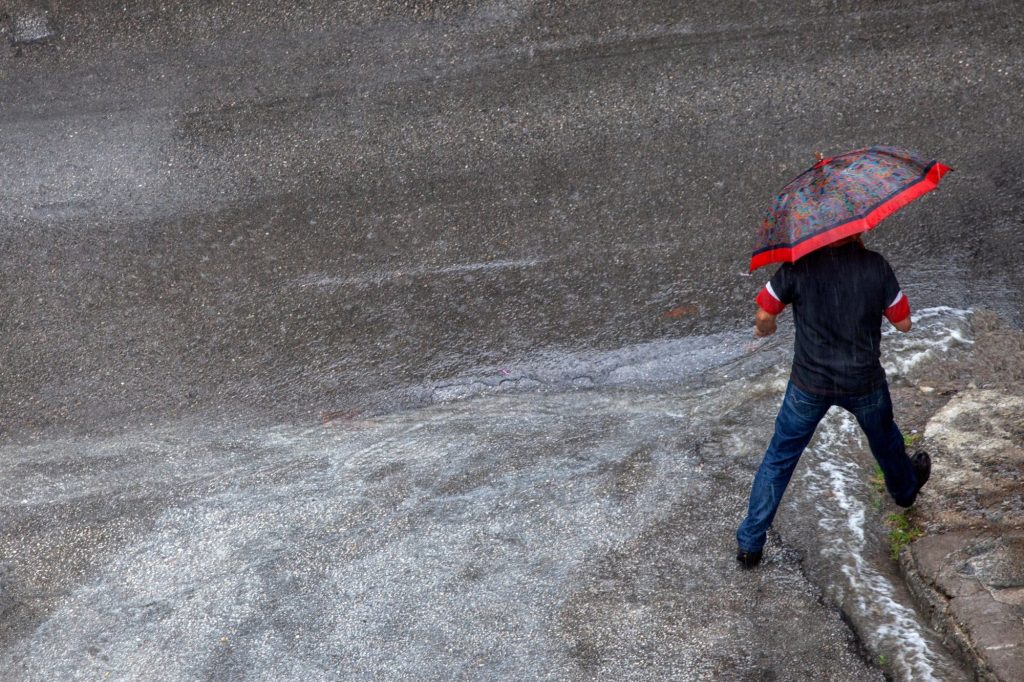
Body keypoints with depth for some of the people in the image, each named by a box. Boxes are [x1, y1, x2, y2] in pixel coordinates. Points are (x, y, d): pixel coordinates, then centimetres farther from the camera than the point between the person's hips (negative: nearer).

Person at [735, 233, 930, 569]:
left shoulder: (799, 266, -19)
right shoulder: (875, 265, -15)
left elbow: (765, 316, -15)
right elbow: (903, 323, -5)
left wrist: (764, 328, 9)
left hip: (810, 384, -1)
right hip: (864, 383, 1)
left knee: (780, 457, 14)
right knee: (885, 440, 31)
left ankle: (750, 543, 16)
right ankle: (905, 488, 61)